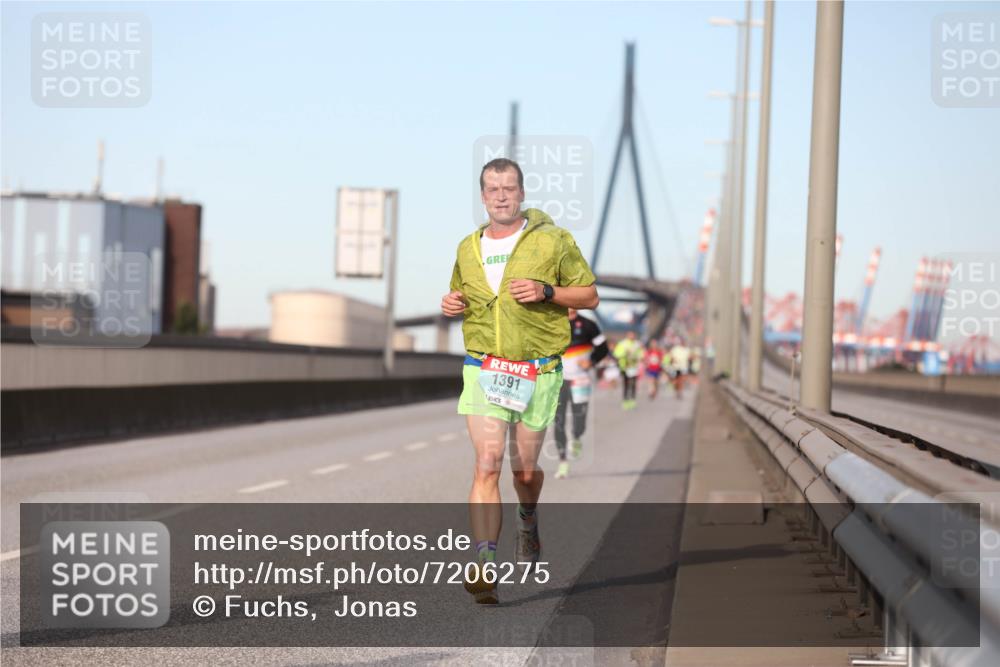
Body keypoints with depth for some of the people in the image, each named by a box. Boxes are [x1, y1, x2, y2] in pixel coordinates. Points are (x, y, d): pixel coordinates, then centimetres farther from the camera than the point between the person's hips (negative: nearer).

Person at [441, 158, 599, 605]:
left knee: (524, 470, 9)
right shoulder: (468, 249, 11)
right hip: (483, 369, 1)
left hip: (537, 372, -1)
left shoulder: (552, 240, 0)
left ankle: (528, 520, 45)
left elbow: (590, 296, 2)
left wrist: (546, 292, -15)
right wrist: (451, 306, 3)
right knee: (487, 463, -16)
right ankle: (484, 567, -22)